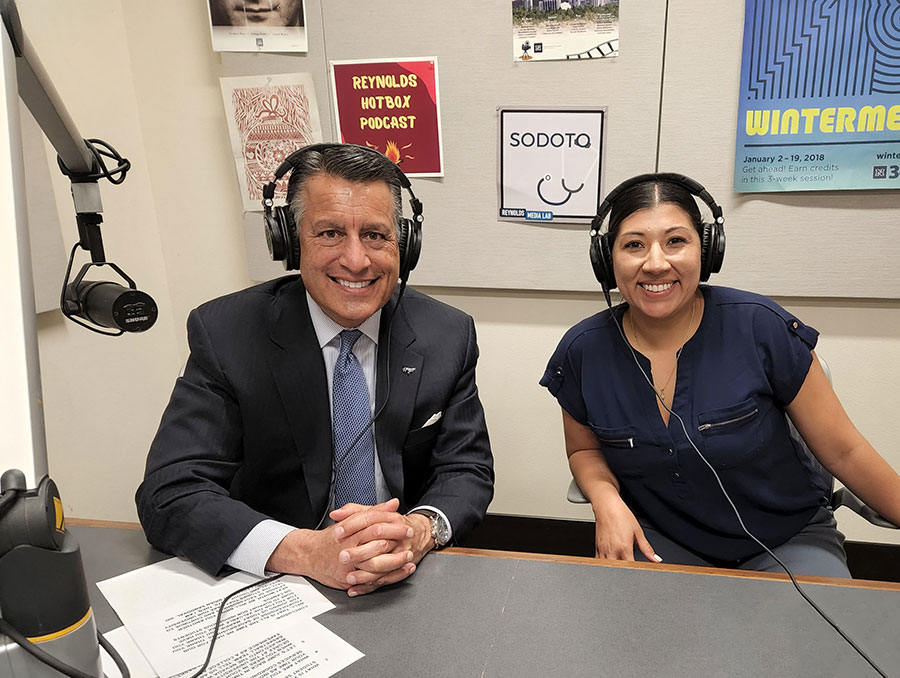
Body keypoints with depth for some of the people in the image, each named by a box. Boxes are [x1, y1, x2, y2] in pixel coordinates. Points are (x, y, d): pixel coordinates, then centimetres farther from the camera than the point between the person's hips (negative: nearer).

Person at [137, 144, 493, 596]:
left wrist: (420, 530, -23)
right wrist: (307, 551, -29)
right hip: (271, 591, -1)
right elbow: (169, 495, -15)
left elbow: (467, 469, -1)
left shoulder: (448, 336, -3)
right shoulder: (225, 334, -10)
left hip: (408, 587, 2)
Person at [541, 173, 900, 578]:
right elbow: (584, 448, 7)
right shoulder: (582, 352, -10)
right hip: (658, 540, 1)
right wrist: (606, 499, -13)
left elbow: (843, 452, -6)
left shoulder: (762, 328, -16)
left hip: (787, 540, 0)